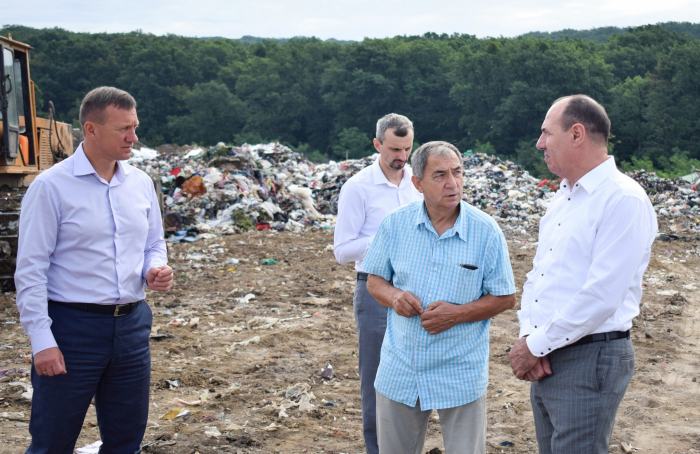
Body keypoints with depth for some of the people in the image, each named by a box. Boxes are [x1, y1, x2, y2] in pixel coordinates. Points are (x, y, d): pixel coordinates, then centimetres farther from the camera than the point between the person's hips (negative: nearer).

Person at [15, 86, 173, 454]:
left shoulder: (140, 183, 8)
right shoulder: (51, 186, -9)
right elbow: (30, 269, -10)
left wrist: (156, 270, -4)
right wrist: (41, 341, -15)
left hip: (131, 325, 6)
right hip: (72, 327, -5)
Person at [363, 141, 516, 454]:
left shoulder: (486, 231, -7)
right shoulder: (395, 224, -2)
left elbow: (505, 298, -2)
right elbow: (374, 280, 8)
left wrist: (457, 314, -17)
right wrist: (394, 296, -15)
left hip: (461, 376, -2)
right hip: (399, 371, 2)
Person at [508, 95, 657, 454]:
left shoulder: (624, 199, -15)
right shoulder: (562, 198, 14)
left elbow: (601, 296, -22)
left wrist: (536, 346, -15)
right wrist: (527, 337, -2)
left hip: (590, 359, -8)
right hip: (546, 359, 8)